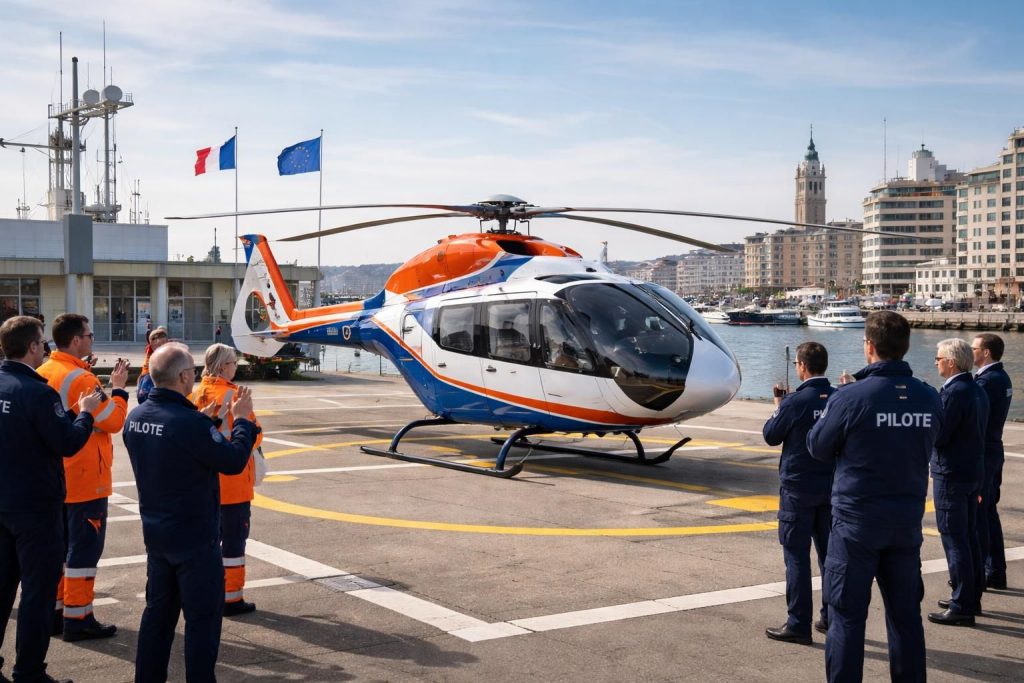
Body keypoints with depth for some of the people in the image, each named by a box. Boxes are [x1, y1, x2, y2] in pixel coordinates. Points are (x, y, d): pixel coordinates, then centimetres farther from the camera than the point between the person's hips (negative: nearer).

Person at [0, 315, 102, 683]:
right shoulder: (38, 392, -20)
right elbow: (68, 444, -20)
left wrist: (70, 413, 13)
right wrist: (85, 412, -4)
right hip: (36, 507, -8)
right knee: (38, 591, 3)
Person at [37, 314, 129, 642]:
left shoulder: (42, 374, 5)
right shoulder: (81, 379, -19)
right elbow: (113, 420, -16)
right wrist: (118, 388, -3)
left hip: (54, 478, 8)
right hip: (85, 479, -8)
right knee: (83, 548, -1)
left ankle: (56, 611, 23)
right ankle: (77, 618, 4)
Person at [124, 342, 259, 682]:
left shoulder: (135, 417, 0)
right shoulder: (191, 423, -26)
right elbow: (233, 461, -18)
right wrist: (242, 419, -4)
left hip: (155, 536, 8)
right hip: (195, 539, -8)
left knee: (158, 610, 19)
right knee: (203, 616, 4)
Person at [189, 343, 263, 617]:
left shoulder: (197, 394, 2)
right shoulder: (232, 395, -18)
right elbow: (253, 435, -16)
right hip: (233, 481, -7)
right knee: (234, 535, 1)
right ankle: (231, 598, 5)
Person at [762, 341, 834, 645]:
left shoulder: (795, 401, -16)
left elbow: (771, 436, -3)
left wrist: (778, 405, 13)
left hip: (798, 487, -5)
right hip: (832, 487, 5)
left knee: (797, 555, 0)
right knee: (829, 553, 14)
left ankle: (799, 625, 1)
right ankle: (831, 617, 23)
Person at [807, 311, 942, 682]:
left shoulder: (850, 397, -17)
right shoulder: (929, 398, -3)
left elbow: (818, 448, -6)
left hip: (857, 520, -4)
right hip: (908, 521, 4)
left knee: (847, 613, 4)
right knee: (905, 613, 15)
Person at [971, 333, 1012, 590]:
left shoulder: (988, 380, -19)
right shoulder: (1002, 377, 12)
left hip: (980, 455, -10)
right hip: (993, 451, 10)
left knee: (976, 515, -2)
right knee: (989, 513, 15)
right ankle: (995, 573, 21)